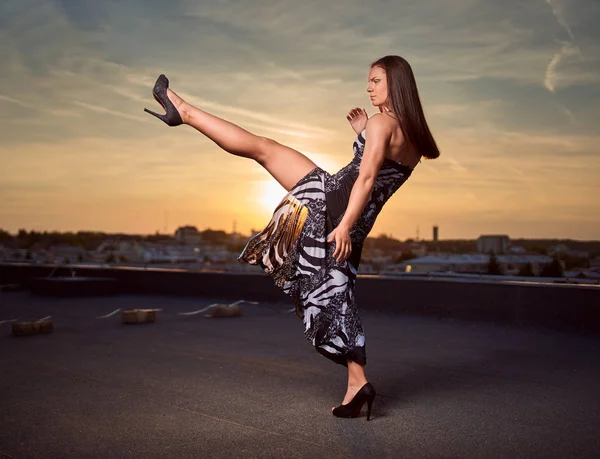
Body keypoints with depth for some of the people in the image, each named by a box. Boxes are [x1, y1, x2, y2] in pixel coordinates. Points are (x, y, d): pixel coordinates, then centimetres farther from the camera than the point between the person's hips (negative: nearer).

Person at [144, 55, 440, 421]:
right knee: (336, 296, 11)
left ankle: (184, 111, 10)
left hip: (331, 196, -7)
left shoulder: (381, 122, -7)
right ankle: (358, 383, 9)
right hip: (357, 223, 7)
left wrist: (344, 225, -25)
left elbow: (366, 179, -18)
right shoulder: (413, 136, 17)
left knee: (262, 146, 3)